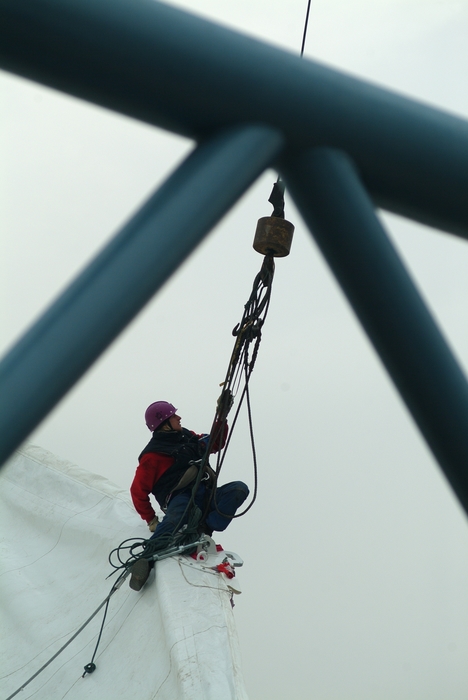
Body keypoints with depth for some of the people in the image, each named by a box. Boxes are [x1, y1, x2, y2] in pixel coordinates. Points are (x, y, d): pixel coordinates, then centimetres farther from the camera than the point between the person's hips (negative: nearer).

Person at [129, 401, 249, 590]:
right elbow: (138, 491, 1)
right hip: (181, 498, -6)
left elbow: (216, 444, 31)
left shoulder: (187, 436, 18)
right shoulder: (153, 455, -1)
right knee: (175, 519, -41)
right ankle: (148, 558, -50)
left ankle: (205, 530, -30)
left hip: (205, 496, 6)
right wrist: (151, 520, -4)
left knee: (239, 489, -19)